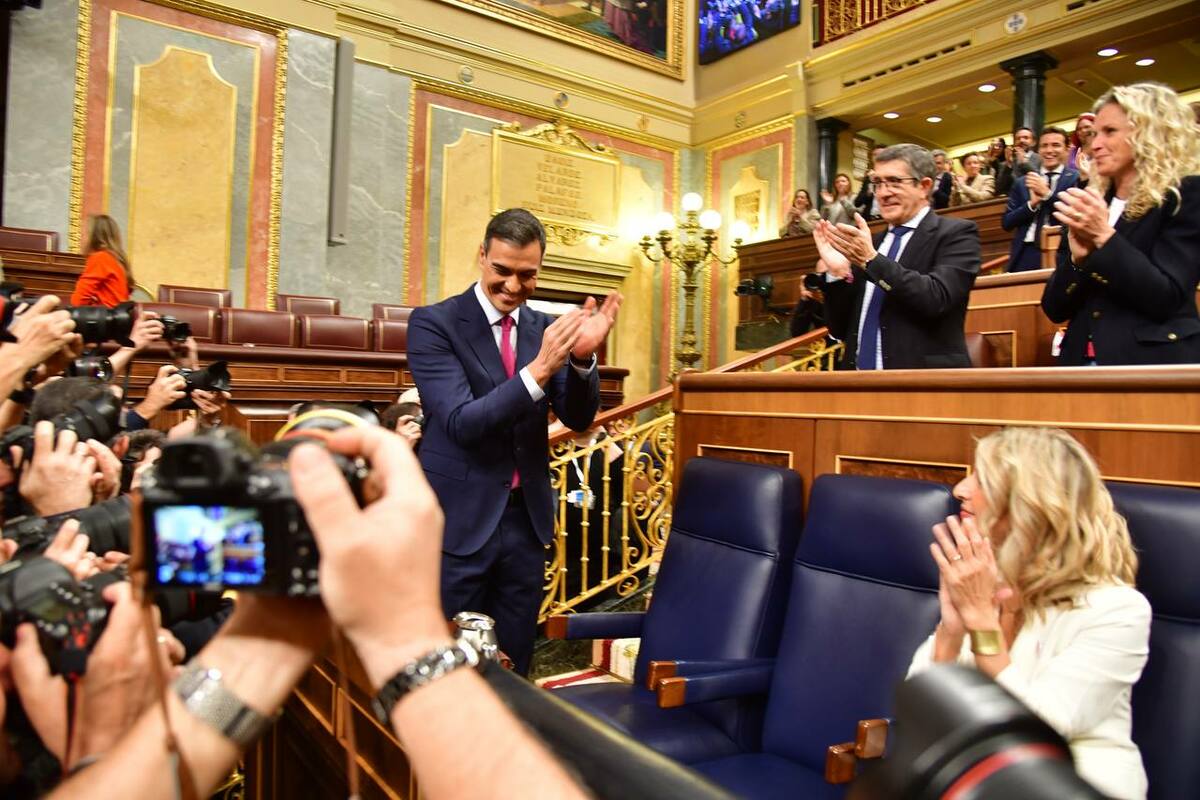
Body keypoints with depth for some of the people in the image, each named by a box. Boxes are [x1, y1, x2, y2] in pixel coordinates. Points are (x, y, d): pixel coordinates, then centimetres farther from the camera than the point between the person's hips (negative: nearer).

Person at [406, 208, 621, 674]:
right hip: (459, 522, -4)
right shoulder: (433, 323, -9)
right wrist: (538, 370, -30)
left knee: (514, 670, 17)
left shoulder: (544, 328, 5)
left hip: (526, 519, 5)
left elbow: (578, 418, 1)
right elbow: (461, 423, -19)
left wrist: (582, 357, -18)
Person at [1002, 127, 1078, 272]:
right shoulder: (1022, 183, 14)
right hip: (1025, 254, 3)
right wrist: (1031, 203, -8)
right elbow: (1006, 223, 8)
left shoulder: (1076, 179, 4)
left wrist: (1047, 193, -10)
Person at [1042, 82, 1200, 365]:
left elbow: (1166, 299, -13)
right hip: (1082, 360, 4)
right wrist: (1077, 257, -12)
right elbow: (1054, 308, 5)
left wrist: (1104, 237, -18)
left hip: (1156, 362, -4)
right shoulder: (1086, 207, 10)